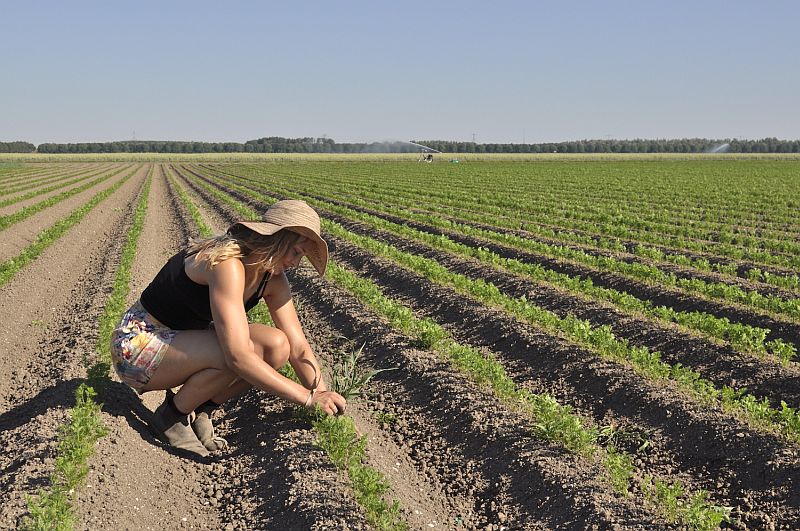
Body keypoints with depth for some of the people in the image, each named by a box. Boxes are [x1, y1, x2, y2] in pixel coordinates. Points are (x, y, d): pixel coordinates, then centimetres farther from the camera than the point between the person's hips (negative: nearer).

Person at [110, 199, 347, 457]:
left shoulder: (273, 279, -4)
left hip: (182, 341, 8)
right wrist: (308, 397, -33)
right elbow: (238, 356, -38)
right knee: (240, 351, -33)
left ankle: (199, 411, 2)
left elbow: (299, 348, -3)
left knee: (276, 348, -14)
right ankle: (172, 415, -7)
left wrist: (322, 396, -13)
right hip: (137, 344, -8)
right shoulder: (227, 264, -31)